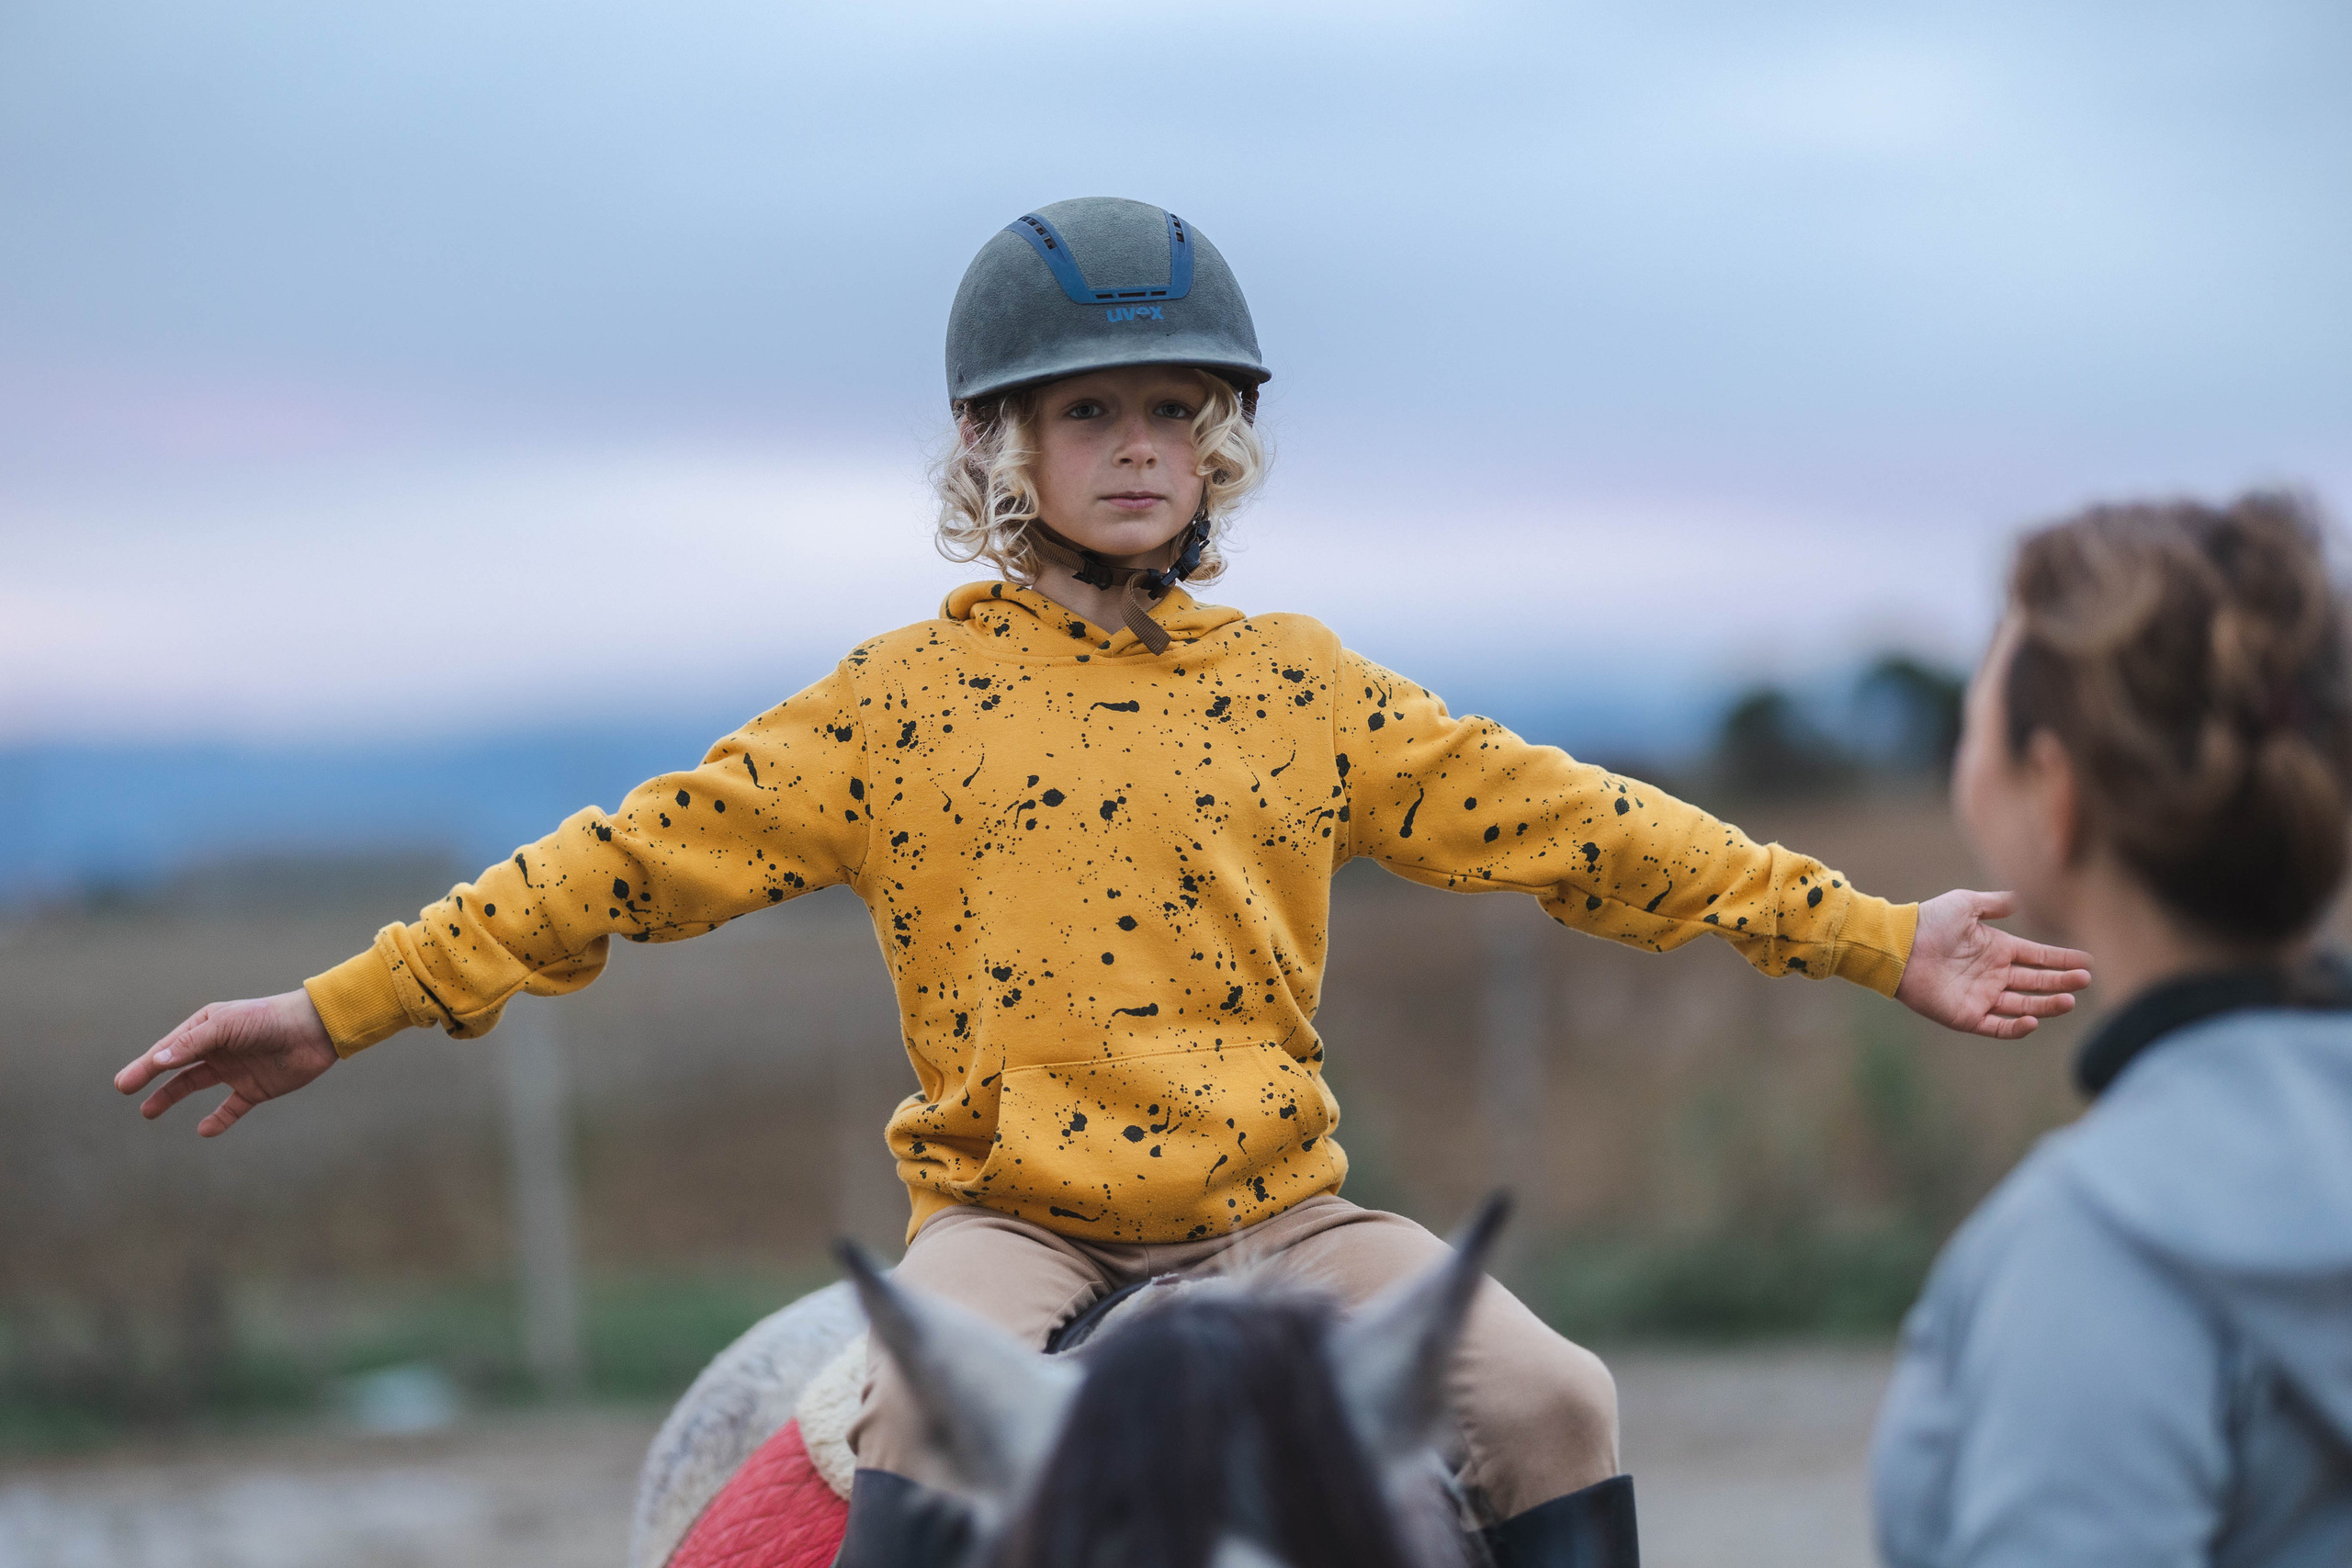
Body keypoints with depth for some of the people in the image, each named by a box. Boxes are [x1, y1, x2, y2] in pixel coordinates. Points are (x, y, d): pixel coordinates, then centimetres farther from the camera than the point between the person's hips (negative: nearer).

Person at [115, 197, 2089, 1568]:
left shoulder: (1306, 691, 9)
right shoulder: (902, 703, 4)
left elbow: (1570, 823, 9)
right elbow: (646, 858, 1)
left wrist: (1873, 938, 6)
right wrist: (346, 1008, -6)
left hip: (1275, 1200, 3)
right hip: (1009, 1205, -2)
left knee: (1555, 1404, -14)